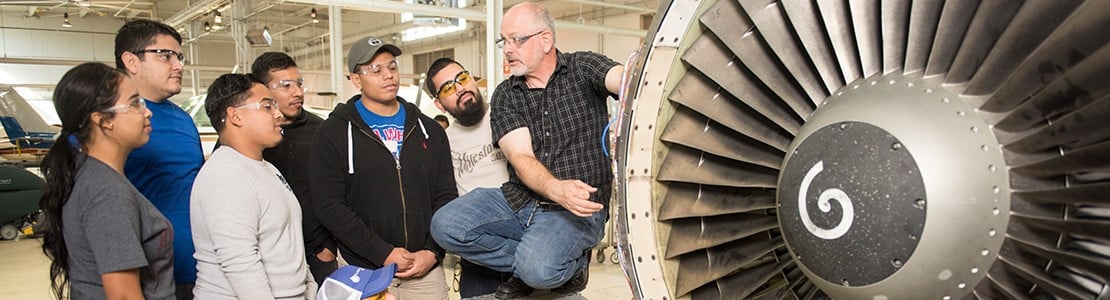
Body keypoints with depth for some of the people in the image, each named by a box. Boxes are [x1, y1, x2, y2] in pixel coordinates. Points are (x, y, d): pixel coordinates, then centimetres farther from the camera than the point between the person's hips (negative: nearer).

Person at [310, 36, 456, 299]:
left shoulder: (429, 130, 9)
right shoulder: (334, 132, -2)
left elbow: (446, 196, 6)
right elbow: (330, 205, -9)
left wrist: (433, 252, -7)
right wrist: (383, 253, -15)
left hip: (425, 268, 3)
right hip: (365, 271, -3)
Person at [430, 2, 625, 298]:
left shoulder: (583, 68, 0)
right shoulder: (505, 95, 4)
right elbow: (522, 159, -10)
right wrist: (557, 189, -33)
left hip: (579, 208, -4)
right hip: (519, 199, 5)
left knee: (537, 269, -32)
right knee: (445, 225, -17)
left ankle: (572, 264, 6)